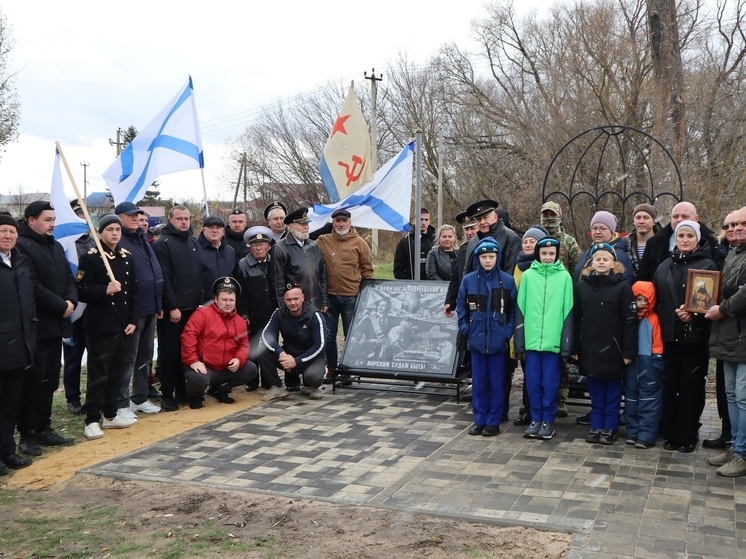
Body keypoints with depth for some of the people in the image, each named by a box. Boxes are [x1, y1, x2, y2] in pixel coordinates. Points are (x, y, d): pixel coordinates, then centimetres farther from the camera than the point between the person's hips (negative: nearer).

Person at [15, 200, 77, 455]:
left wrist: (70, 301, -4)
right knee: (32, 382, -3)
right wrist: (60, 306, -15)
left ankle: (43, 429, 22)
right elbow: (32, 287, -19)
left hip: (55, 324, 8)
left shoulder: (55, 246, 16)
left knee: (49, 381, 13)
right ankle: (27, 434, 6)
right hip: (35, 326, -8)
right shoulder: (21, 246, -12)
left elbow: (68, 277, 16)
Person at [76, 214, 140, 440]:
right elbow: (82, 291, -13)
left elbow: (134, 292, 11)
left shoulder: (127, 257, 11)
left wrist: (133, 320, 3)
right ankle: (92, 420, 5)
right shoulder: (90, 258, -6)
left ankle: (111, 415, 25)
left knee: (118, 372, 13)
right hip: (99, 326, -6)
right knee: (98, 374, -2)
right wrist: (105, 290, -27)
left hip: (123, 325, 6)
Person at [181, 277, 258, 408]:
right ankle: (195, 395, 6)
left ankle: (219, 389, 16)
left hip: (228, 368, 6)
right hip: (204, 366, -6)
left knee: (251, 370, -3)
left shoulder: (240, 321, 11)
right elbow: (188, 336, -17)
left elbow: (244, 345, 12)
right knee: (198, 379, -36)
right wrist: (192, 360, -23)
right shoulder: (202, 313, -8)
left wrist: (239, 360, -10)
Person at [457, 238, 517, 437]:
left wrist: (508, 332, -5)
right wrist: (465, 328, 1)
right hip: (476, 340, 2)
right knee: (478, 381, 9)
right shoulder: (468, 280, 1)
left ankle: (493, 421, 14)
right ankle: (479, 420, 19)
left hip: (498, 341, -2)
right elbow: (461, 307, 9)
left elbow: (513, 309, 2)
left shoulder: (507, 280, -2)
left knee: (497, 382, 5)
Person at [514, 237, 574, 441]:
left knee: (550, 383, 5)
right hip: (531, 339, 2)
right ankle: (535, 419, 20)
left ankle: (548, 420, 17)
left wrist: (566, 344, -3)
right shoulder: (528, 276, 4)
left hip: (553, 340, -1)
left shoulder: (564, 277, 0)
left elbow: (568, 312, 1)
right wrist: (519, 342, 2)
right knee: (533, 382, 8)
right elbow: (520, 309, 5)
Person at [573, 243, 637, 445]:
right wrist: (574, 348, 2)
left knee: (612, 393, 7)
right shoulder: (581, 286, 4)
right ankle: (596, 427, 21)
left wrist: (629, 351, -12)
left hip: (613, 350, -3)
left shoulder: (622, 287, -5)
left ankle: (610, 428, 16)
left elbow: (630, 321, -7)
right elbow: (576, 320, 5)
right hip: (589, 349, 3)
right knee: (595, 393, 12)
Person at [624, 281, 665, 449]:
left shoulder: (653, 319, -4)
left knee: (649, 398, -3)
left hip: (648, 363, -4)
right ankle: (632, 432, 17)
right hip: (631, 362, 4)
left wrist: (657, 360, -11)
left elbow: (657, 343, -5)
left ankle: (646, 435, -3)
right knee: (631, 397, 9)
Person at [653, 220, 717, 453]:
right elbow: (656, 298, 11)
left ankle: (688, 435, 12)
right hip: (670, 335, 4)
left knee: (691, 386, 2)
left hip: (695, 336, -3)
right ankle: (671, 433, 16)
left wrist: (694, 314, -20)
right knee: (670, 385, 7)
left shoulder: (708, 265, -1)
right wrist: (665, 320, -3)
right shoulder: (664, 266, 13)